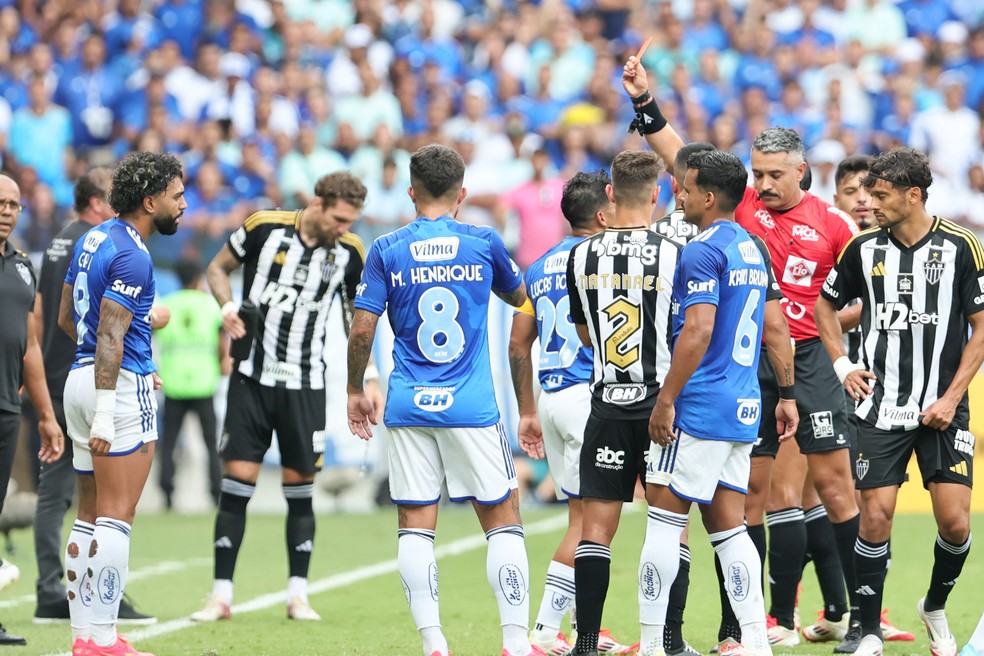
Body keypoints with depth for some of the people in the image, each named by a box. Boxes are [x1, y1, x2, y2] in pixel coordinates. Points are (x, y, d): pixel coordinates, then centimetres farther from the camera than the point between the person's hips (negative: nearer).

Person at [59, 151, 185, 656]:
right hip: (120, 386, -9)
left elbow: (66, 319, 21)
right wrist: (104, 416, -23)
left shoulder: (93, 239, 13)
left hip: (81, 377, 9)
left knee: (90, 516, 12)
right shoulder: (131, 256, -15)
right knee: (116, 518, -7)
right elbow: (109, 338, -20)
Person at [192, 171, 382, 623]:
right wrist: (227, 305, -11)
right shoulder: (264, 227, -6)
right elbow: (218, 268, 9)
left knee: (300, 487, 2)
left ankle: (298, 594, 12)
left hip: (305, 385, 1)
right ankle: (221, 595, 0)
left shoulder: (350, 251, -1)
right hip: (252, 377, -1)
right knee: (237, 480, -4)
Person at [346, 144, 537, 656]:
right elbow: (519, 298, 19)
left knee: (415, 526, 4)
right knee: (503, 519, 6)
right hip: (472, 405, -1)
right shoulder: (483, 243, 1)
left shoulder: (386, 251, 0)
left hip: (408, 404, 1)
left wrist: (354, 391, 12)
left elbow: (362, 331, -2)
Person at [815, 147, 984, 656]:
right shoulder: (864, 249, 3)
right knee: (875, 516, -7)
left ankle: (935, 606, 21)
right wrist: (842, 365, 7)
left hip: (941, 410, -1)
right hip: (880, 409, 1)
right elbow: (826, 304, 20)